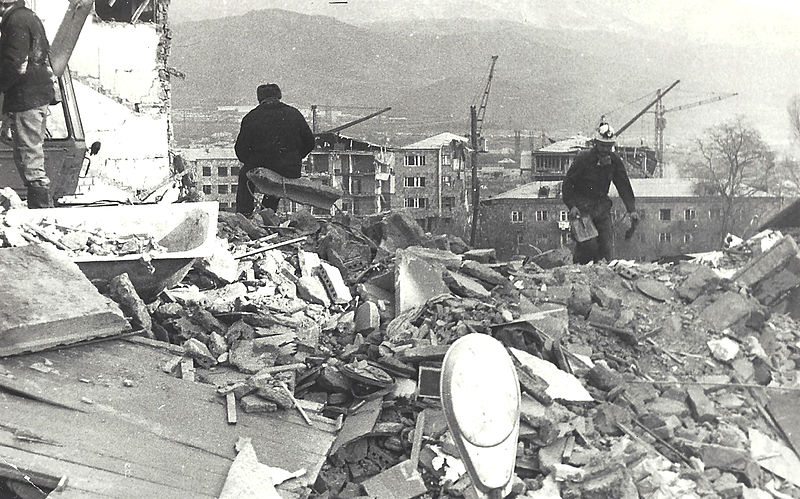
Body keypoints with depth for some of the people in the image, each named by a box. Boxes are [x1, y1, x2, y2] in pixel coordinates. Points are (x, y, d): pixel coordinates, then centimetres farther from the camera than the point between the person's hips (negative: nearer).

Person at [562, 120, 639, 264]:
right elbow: (567, 183, -9)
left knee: (605, 245, 0)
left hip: (602, 205, 5)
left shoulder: (615, 161, 1)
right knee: (589, 244, -16)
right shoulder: (583, 159, -13)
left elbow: (624, 186, 6)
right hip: (582, 205, -5)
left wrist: (632, 209, -2)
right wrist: (572, 206, -21)